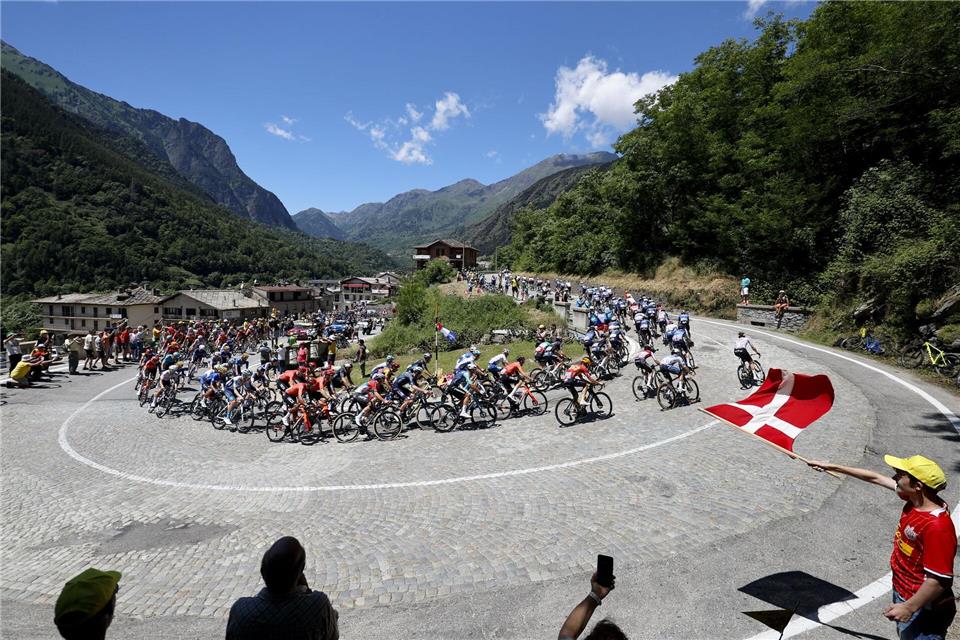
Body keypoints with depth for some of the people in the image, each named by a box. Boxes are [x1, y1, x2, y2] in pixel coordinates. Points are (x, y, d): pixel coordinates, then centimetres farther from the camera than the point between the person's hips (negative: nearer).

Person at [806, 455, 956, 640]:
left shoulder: (937, 527, -33)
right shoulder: (916, 500, -8)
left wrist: (909, 608, -23)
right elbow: (876, 478, 4)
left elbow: (940, 580, -29)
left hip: (923, 609, -8)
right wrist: (833, 467, 7)